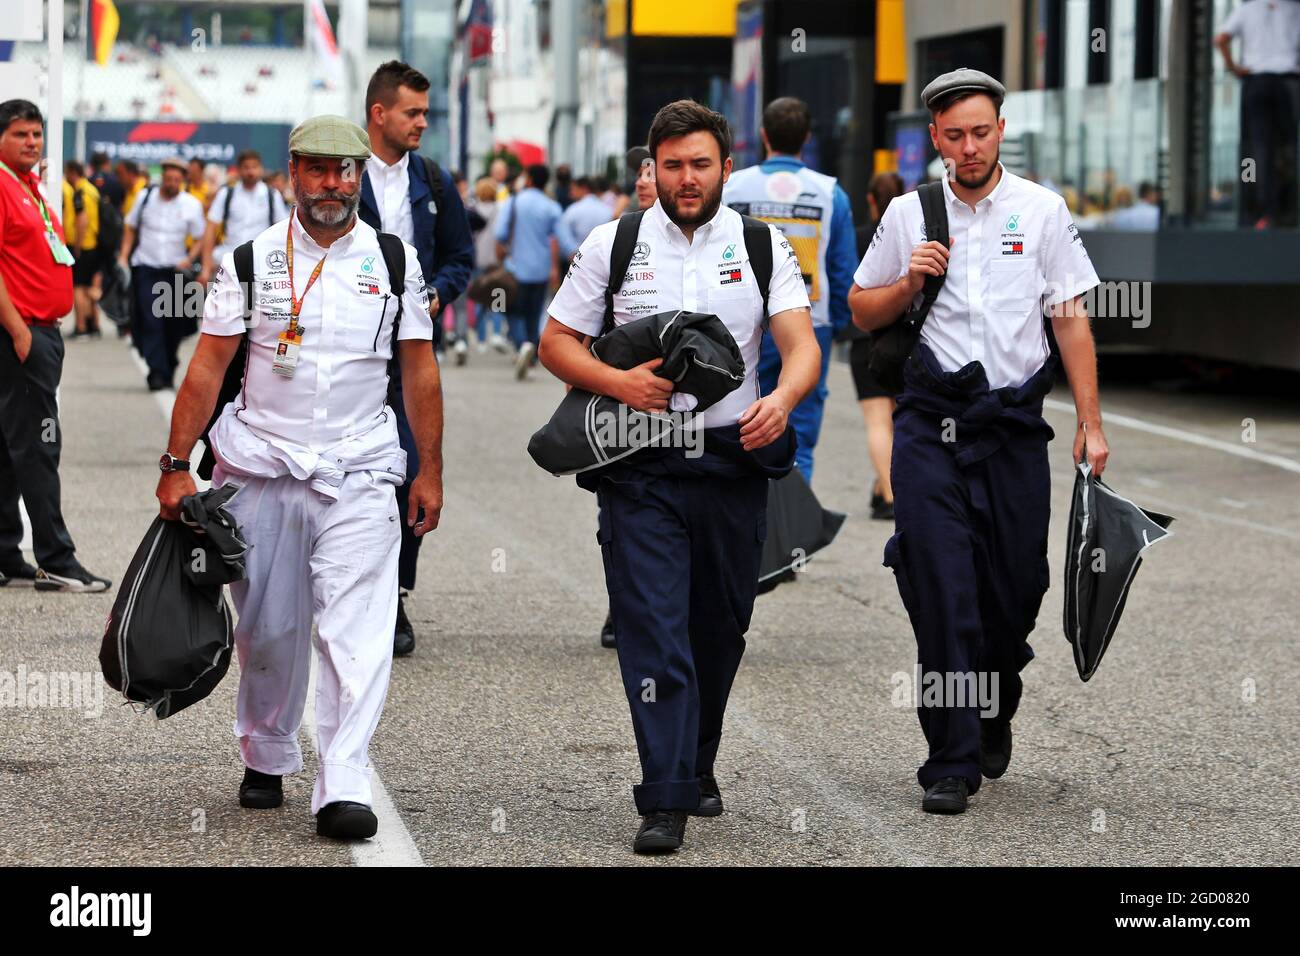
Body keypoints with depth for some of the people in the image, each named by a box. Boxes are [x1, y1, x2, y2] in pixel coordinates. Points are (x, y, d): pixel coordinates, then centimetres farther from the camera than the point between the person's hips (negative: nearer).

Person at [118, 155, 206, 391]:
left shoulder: (191, 205, 0)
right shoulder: (145, 197, 3)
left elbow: (200, 239, 6)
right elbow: (131, 228, 12)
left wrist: (189, 259, -11)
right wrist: (124, 256, 1)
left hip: (175, 269, 1)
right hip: (145, 267, -1)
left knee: (173, 325, 5)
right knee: (150, 321, -12)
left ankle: (168, 370, 24)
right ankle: (157, 372, -16)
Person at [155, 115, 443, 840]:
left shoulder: (395, 261, 6)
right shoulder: (250, 259, 3)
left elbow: (420, 370, 10)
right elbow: (209, 367, 2)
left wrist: (431, 472, 7)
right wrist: (177, 465, -3)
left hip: (358, 474, -1)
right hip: (260, 471, 1)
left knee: (357, 628, -13)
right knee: (267, 629, 9)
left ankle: (344, 786, -17)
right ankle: (267, 759, 30)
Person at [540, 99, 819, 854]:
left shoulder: (762, 247, 4)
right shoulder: (613, 246, 3)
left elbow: (802, 346, -6)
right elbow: (557, 342, 5)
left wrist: (782, 398, -29)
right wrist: (620, 382, -14)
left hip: (734, 460, 2)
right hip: (641, 470, -2)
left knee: (720, 630, 13)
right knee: (654, 630, -10)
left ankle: (698, 768, 34)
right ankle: (666, 801, -11)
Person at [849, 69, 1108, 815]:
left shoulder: (1042, 210, 5)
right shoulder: (908, 214, 7)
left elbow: (1072, 318, 6)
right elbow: (862, 311, 16)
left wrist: (1091, 423, 0)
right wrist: (908, 284, -5)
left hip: (1015, 423, 0)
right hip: (931, 424, 0)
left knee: (1015, 587, 4)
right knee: (941, 590, -9)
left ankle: (995, 721, 31)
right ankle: (952, 761, -7)